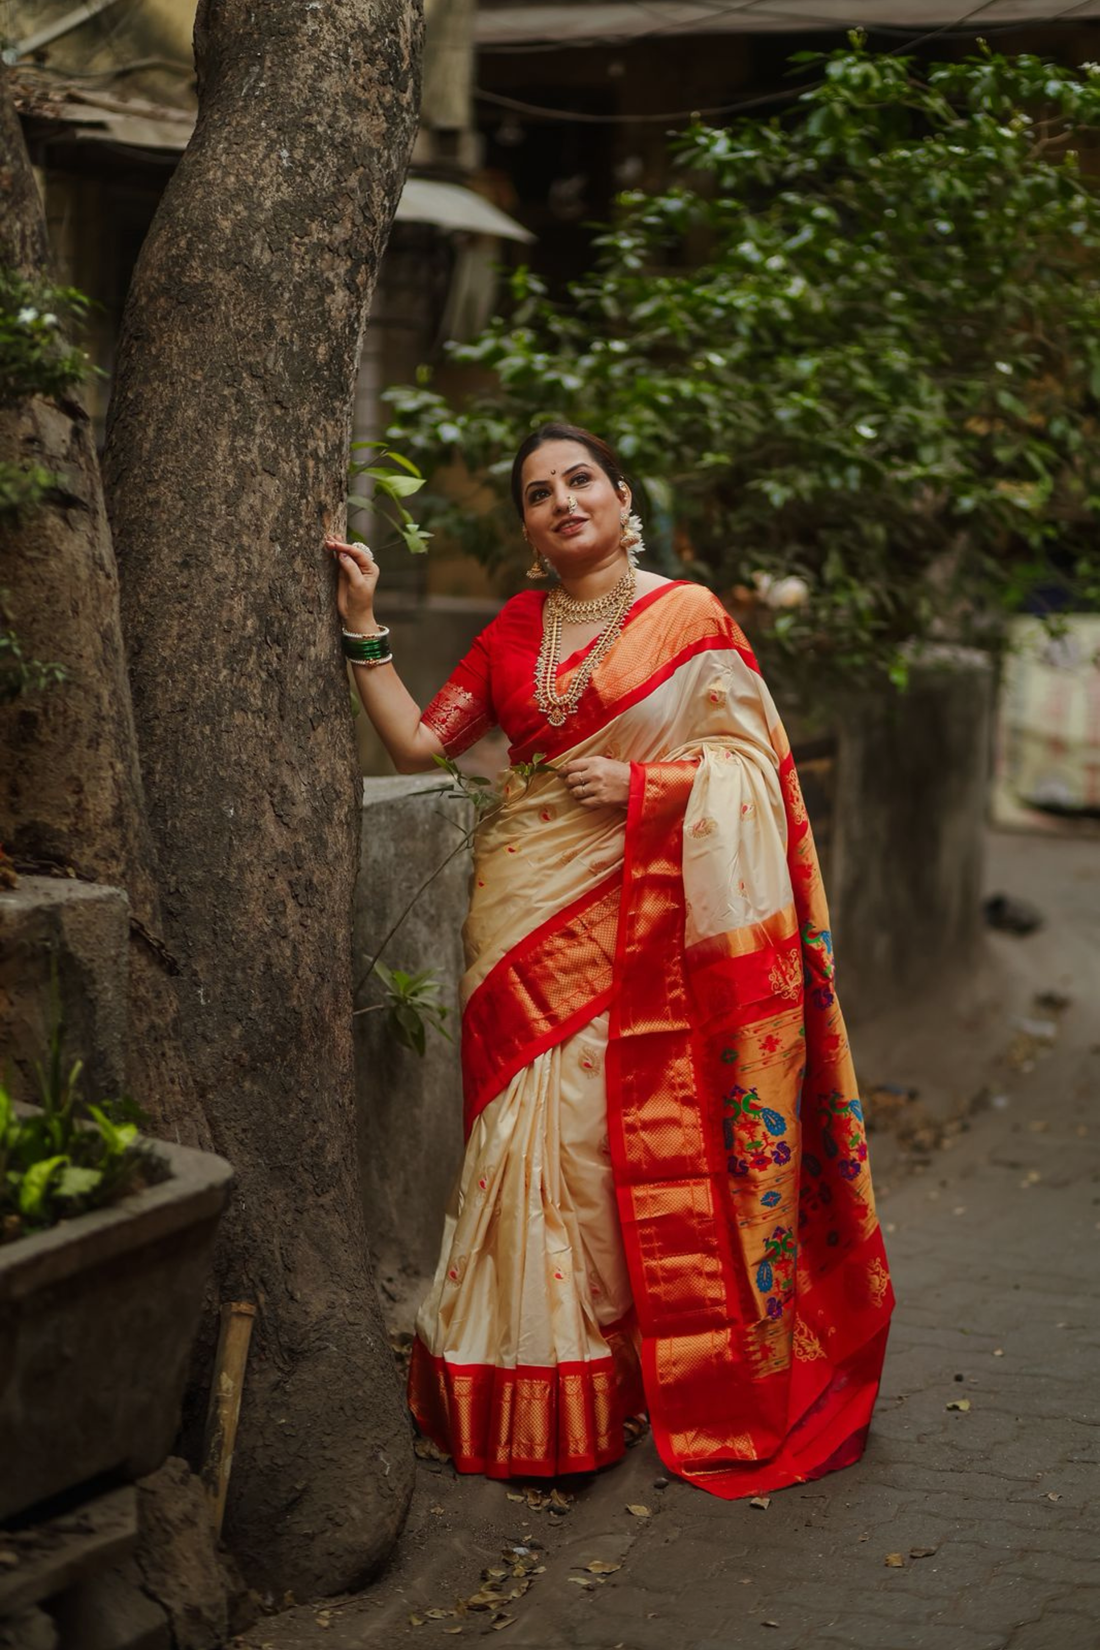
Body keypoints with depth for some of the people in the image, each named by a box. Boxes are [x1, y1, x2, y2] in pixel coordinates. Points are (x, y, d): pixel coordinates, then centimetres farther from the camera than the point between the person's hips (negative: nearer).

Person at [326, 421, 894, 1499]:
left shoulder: (688, 616, 2)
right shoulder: (514, 629, 13)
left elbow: (749, 758, -1)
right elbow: (418, 743, 10)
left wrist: (641, 782, -13)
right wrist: (361, 624, 5)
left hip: (641, 914, -3)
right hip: (529, 910, 4)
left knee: (635, 1137, -4)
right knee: (532, 1127, 0)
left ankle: (652, 1373, 10)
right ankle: (539, 1396, 10)